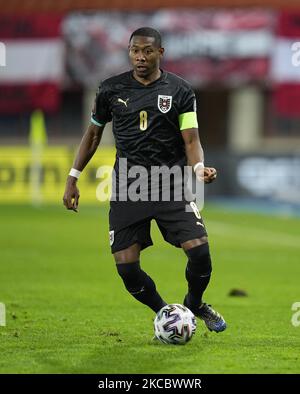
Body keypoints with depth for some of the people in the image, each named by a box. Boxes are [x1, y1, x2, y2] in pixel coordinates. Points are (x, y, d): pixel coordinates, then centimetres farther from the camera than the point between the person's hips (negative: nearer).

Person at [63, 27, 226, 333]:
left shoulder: (180, 91, 0)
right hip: (128, 187, 1)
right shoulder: (111, 89, 4)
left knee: (199, 250, -16)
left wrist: (199, 168, -25)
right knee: (126, 267, -9)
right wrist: (73, 178, 12)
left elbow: (191, 140, -4)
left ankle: (194, 304, 16)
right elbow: (93, 133, 16)